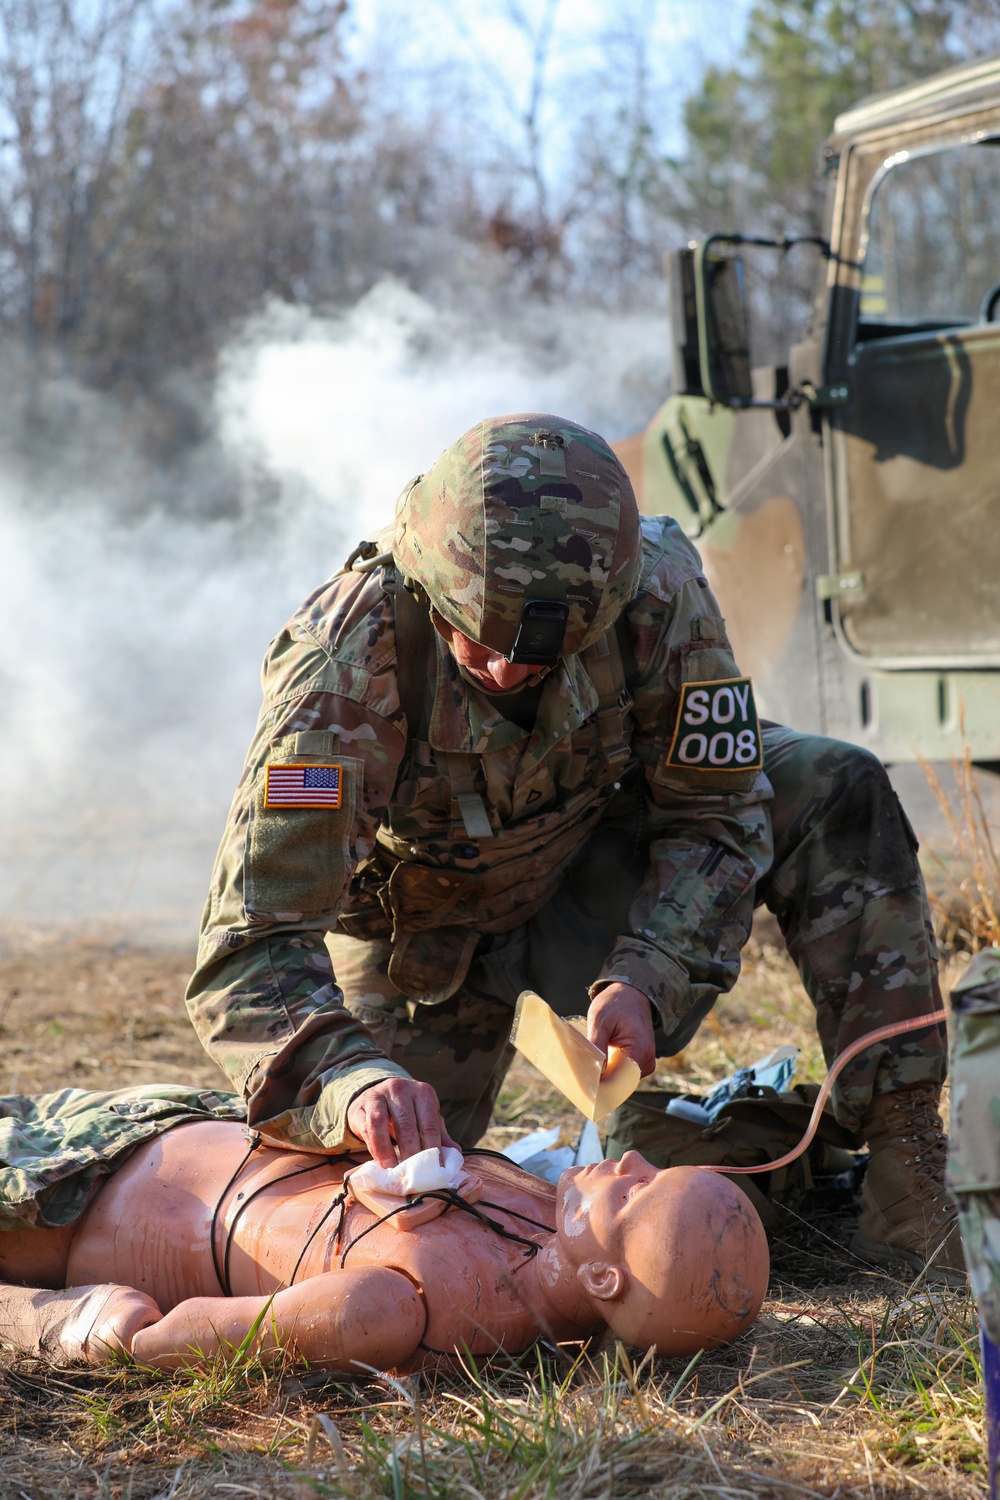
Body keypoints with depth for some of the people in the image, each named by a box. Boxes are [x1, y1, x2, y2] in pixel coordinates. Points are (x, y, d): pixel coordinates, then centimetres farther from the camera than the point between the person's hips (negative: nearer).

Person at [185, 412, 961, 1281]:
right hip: (426, 921, -2)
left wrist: (646, 979, -34)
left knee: (837, 802, -21)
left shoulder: (656, 585, -32)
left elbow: (714, 811, -17)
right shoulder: (344, 662, -39)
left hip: (592, 847, 2)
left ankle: (905, 1179, -17)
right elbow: (254, 943, -43)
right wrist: (351, 1079, -62)